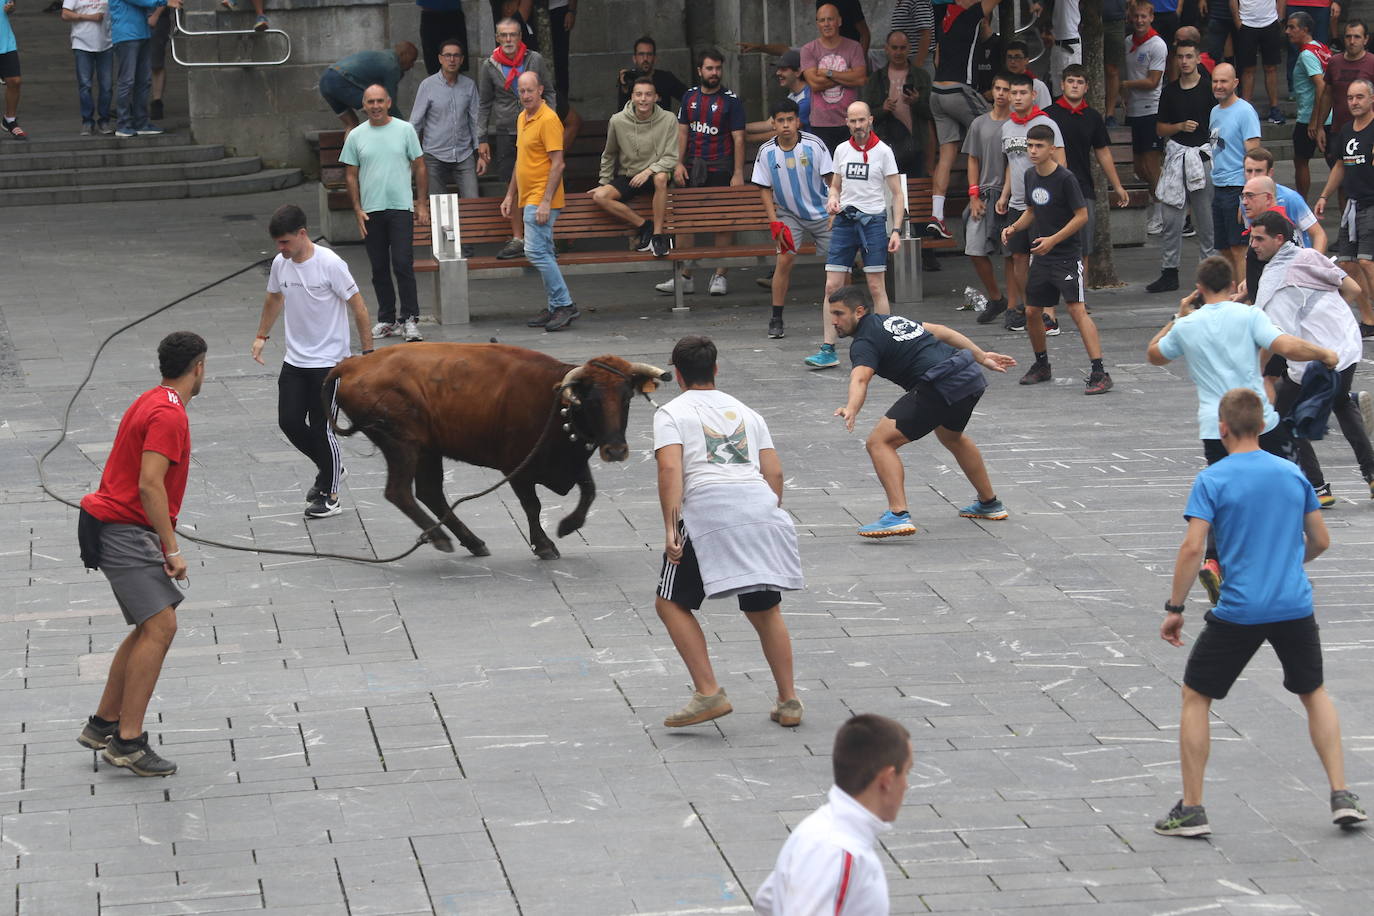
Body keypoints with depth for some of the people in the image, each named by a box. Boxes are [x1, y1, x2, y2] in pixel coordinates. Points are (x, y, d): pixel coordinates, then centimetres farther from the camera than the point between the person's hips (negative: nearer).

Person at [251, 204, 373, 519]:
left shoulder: (330, 263, -18)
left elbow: (358, 307, -11)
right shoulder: (280, 263, 0)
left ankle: (329, 496, 12)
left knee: (322, 428, -3)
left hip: (329, 361, -6)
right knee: (289, 422, 2)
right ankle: (327, 468, 27)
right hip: (295, 360, 6)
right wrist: (262, 336, 24)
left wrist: (368, 352, -10)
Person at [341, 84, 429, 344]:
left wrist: (422, 204, 2)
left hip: (401, 208, -2)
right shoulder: (356, 136, 6)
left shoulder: (405, 130, 2)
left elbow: (419, 167, 6)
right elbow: (351, 175, 9)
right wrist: (357, 209, 0)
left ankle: (410, 319, -5)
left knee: (403, 264, -9)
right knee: (379, 268, 7)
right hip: (371, 212, 2)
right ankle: (386, 319, 15)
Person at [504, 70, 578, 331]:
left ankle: (564, 304, -10)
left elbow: (557, 163, -18)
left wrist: (545, 202, -23)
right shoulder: (522, 118, 15)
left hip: (542, 200, -10)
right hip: (528, 199, 10)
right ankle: (556, 308, 15)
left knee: (536, 251, -14)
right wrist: (511, 195, 21)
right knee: (543, 253, 11)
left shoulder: (548, 120, -14)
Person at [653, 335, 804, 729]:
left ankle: (709, 693, -4)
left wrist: (671, 528, -11)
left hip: (707, 508, -5)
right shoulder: (745, 412, 25)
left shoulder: (672, 413, 11)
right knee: (765, 608, 18)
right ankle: (789, 701, 18)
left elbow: (670, 467, -6)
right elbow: (774, 471, 16)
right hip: (760, 505, 5)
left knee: (671, 604, 7)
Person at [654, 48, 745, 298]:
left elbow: (738, 138, -5)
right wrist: (679, 163, 3)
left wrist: (738, 173, -11)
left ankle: (719, 276, 3)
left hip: (720, 169, -4)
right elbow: (683, 132, 14)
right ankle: (685, 277, 6)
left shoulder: (730, 100, -2)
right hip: (692, 167, 4)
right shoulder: (690, 96, 10)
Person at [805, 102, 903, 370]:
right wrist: (832, 200, -3)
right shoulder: (842, 150, 9)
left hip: (873, 220, -4)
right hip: (844, 220, 4)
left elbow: (897, 194, -2)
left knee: (876, 288, -4)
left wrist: (896, 230, -10)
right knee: (832, 287, -2)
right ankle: (828, 350, 0)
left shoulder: (883, 151, -3)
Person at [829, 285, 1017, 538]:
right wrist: (981, 356, 34)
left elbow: (860, 378, -26)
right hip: (972, 375, 10)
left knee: (879, 442, -10)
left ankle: (898, 515, -23)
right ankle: (989, 503, 52)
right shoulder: (891, 319, 22)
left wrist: (851, 409, -44)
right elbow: (940, 331, 27)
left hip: (942, 385, -10)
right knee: (951, 437, 38)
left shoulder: (865, 343, -5)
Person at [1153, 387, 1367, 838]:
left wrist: (1174, 607, -7)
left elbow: (1192, 548, -15)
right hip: (1295, 606, 4)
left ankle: (1192, 809, 10)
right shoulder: (1293, 474, 6)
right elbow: (1320, 541, 13)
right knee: (1314, 692, 24)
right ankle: (1342, 796, 16)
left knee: (1195, 697, 12)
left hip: (1239, 611, -4)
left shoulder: (1212, 481, -7)